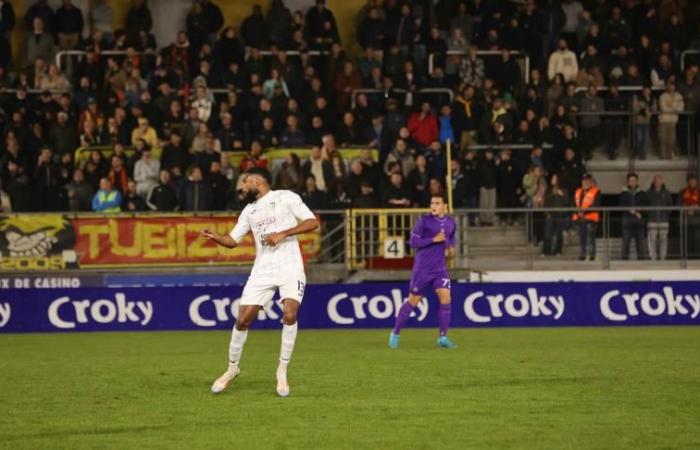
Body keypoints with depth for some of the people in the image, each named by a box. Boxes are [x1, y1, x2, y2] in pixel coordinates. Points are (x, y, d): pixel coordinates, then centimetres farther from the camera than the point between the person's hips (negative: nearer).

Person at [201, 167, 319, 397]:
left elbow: (312, 222, -6)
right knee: (243, 318, -2)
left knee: (289, 315, -21)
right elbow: (233, 240, 15)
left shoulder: (286, 198, 1)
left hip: (289, 266, -5)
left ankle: (282, 371, -8)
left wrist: (283, 234, -15)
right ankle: (232, 367, 18)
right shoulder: (249, 210, 17)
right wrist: (215, 237, -6)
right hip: (262, 270, 5)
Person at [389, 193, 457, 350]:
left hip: (440, 268, 4)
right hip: (422, 269, -4)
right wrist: (434, 239, -22)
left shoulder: (451, 223, 4)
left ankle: (443, 338, -4)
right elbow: (413, 242, -14)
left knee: (445, 298, -11)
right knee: (413, 301, 3)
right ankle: (395, 333, 20)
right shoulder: (424, 221, -11)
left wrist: (451, 248, 1)